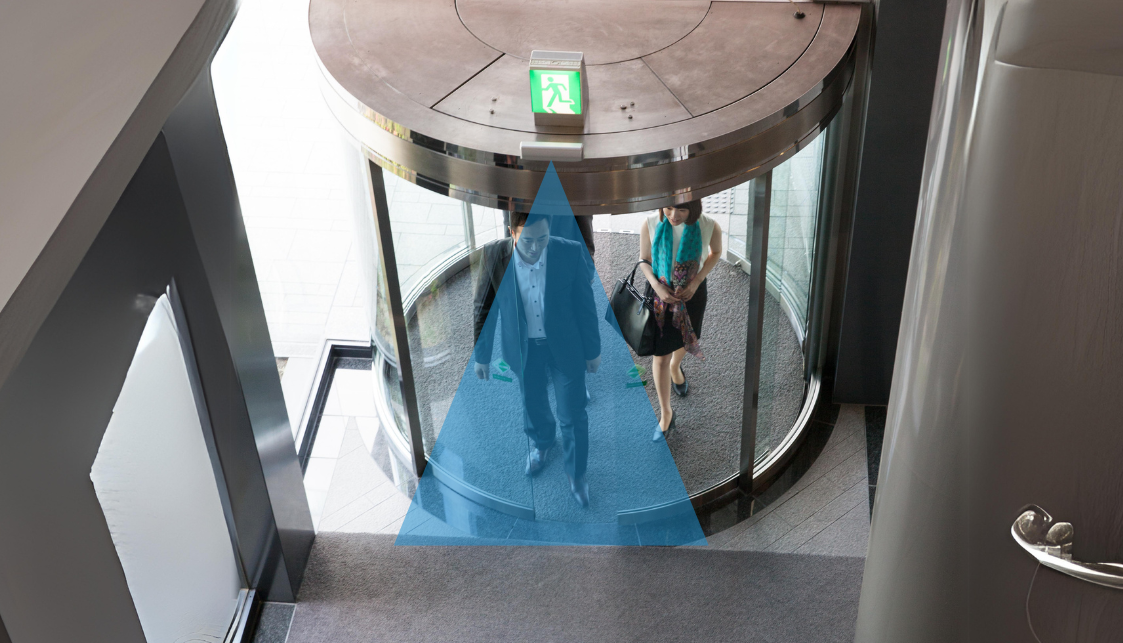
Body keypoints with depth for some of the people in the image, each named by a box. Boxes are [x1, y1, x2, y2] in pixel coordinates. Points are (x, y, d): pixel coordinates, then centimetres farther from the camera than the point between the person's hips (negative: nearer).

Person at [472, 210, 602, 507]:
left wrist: (592, 350, -1)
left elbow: (585, 304, -11)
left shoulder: (571, 253, -25)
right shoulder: (494, 255, -23)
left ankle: (576, 473, 38)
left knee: (573, 415, 11)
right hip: (522, 347, 1)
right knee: (533, 404, 25)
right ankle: (541, 443, 59)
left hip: (565, 345, -1)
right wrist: (481, 354, 1)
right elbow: (484, 307, -8)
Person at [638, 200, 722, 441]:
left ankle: (676, 368, 65)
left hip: (693, 292, 1)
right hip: (660, 292, -1)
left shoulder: (709, 227, -25)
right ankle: (666, 413, 24)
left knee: (685, 339, 28)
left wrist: (696, 281, -15)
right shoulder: (651, 226, -25)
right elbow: (644, 260, -7)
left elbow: (716, 252, -3)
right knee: (660, 355, 5)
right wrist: (657, 286, -24)